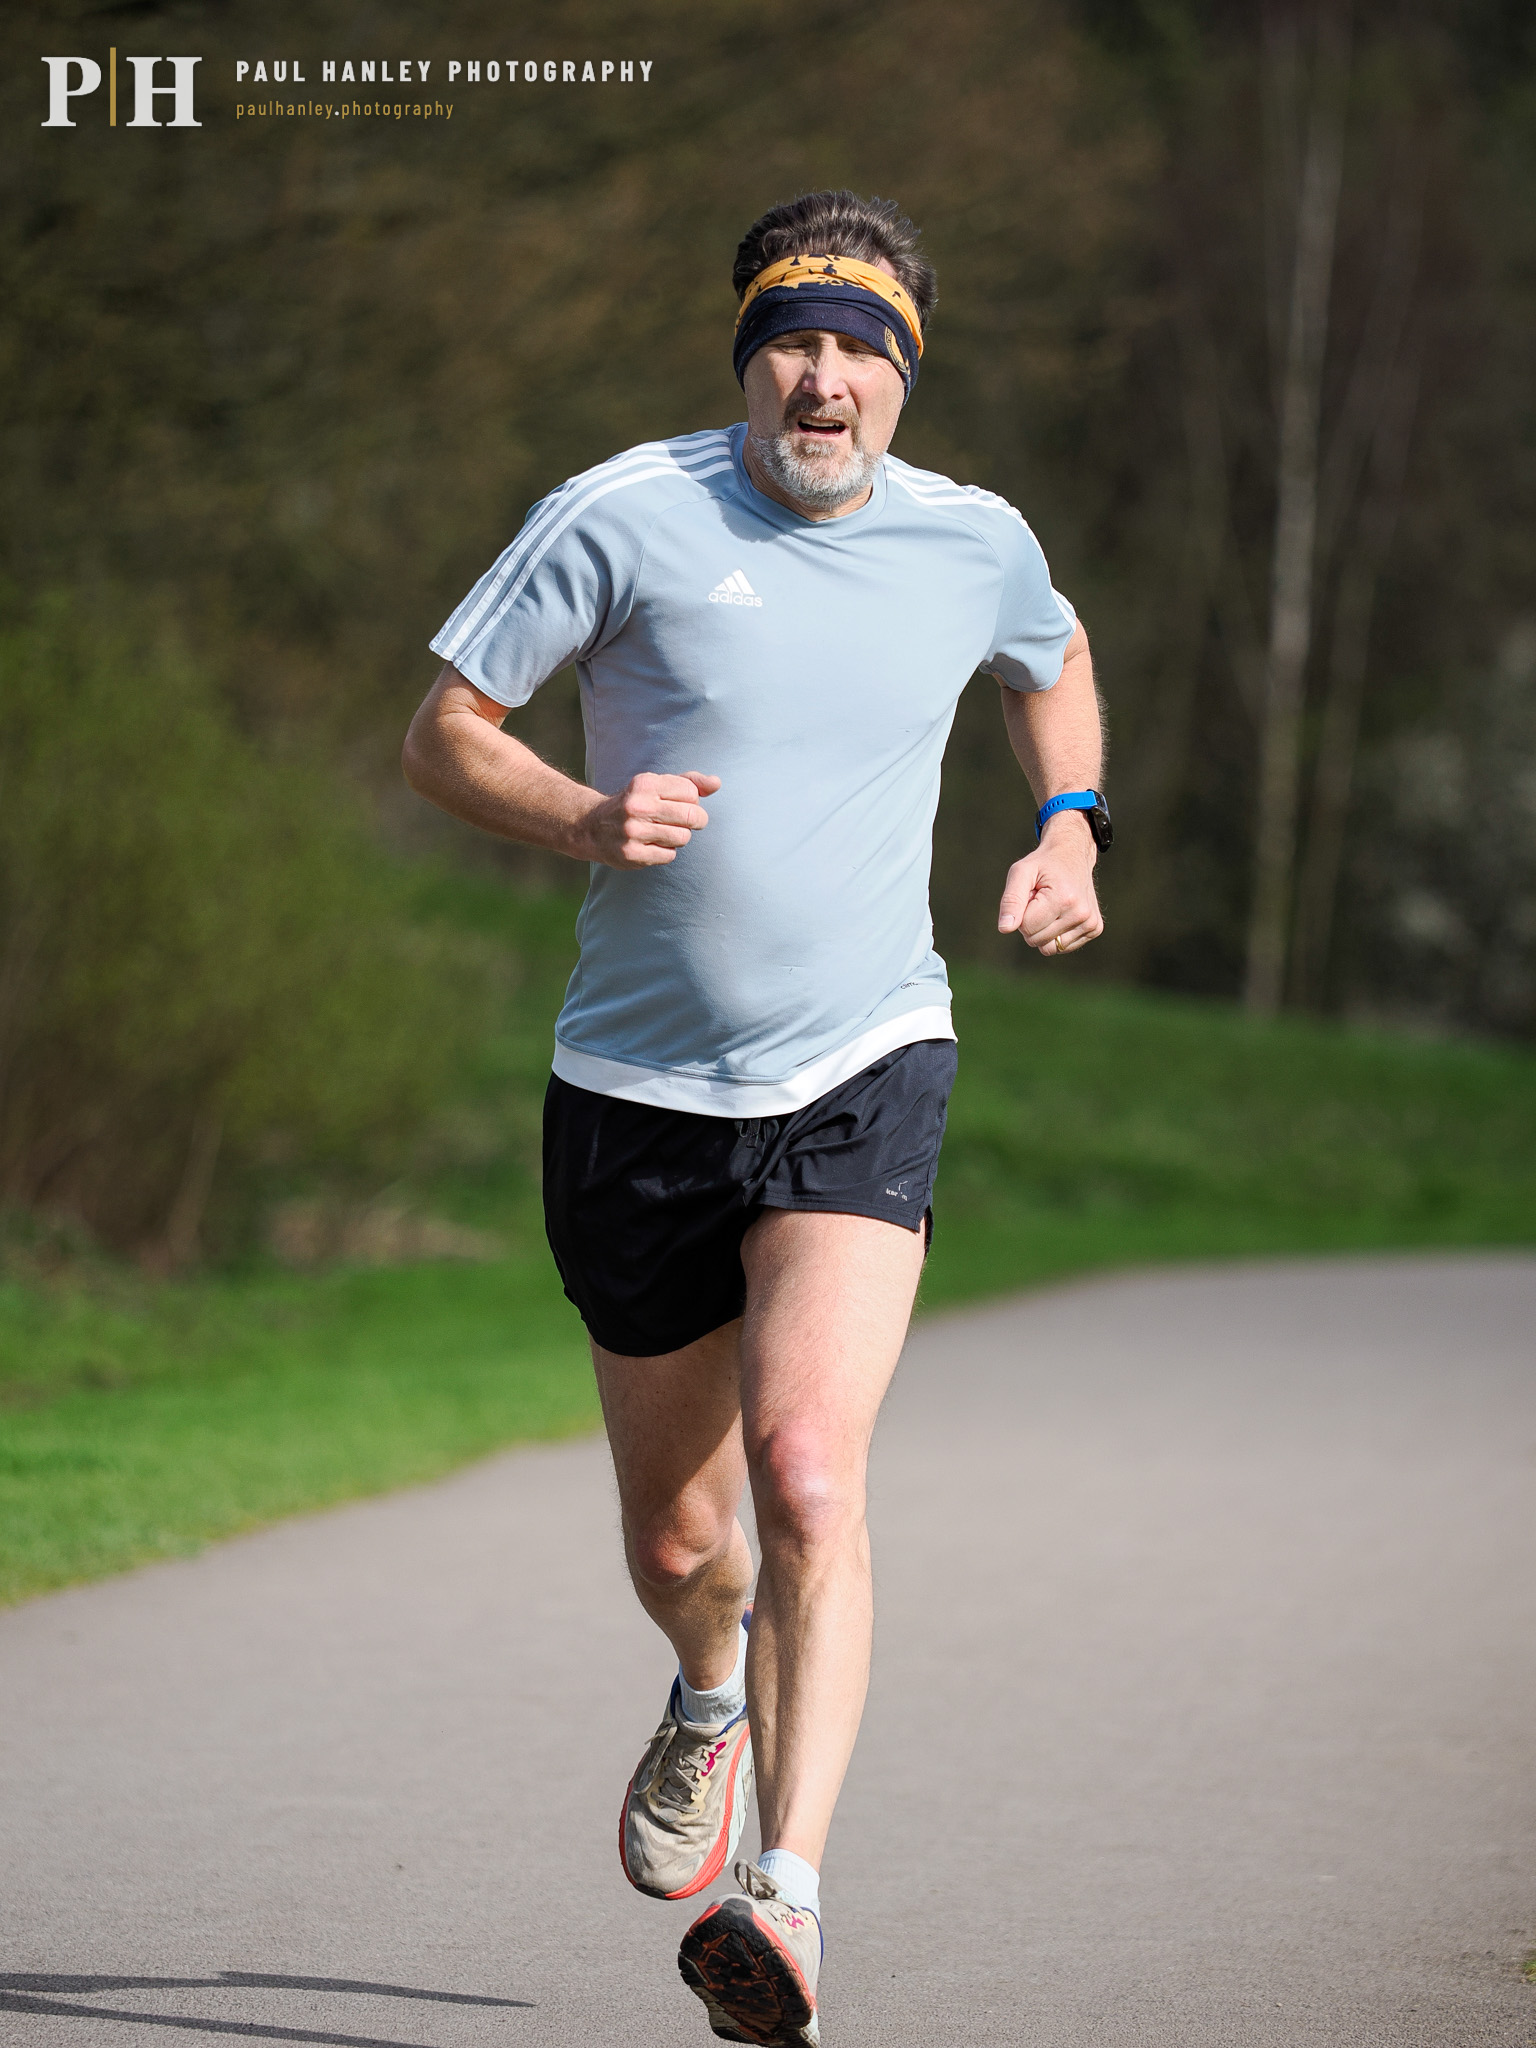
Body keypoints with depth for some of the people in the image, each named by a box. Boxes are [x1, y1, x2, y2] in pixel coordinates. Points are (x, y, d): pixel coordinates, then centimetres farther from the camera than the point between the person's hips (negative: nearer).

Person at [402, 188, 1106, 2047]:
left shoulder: (975, 544, 3)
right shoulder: (623, 518, -6)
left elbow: (1052, 669, 27)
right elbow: (442, 736, -1)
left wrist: (1070, 832, 10)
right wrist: (584, 819, -20)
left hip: (859, 1079, 0)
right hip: (637, 1091, 1)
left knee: (807, 1474, -23)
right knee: (675, 1535, 12)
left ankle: (786, 1897, -28)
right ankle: (711, 1701, 49)